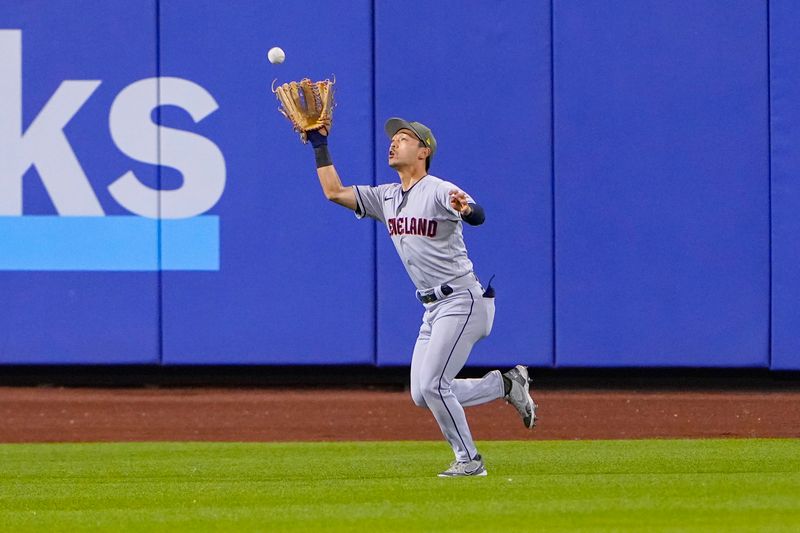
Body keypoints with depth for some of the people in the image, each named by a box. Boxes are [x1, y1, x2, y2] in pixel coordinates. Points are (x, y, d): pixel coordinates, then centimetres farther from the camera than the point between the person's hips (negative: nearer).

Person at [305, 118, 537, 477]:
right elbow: (334, 192, 16)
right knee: (422, 395, 6)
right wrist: (320, 145, 10)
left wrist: (466, 208, -55)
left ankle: (469, 460, -1)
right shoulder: (386, 197, 12)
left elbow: (478, 216, -32)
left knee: (432, 385, -15)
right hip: (433, 309, 9)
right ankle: (506, 384, 17)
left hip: (463, 301, -9)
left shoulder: (439, 191, -13)